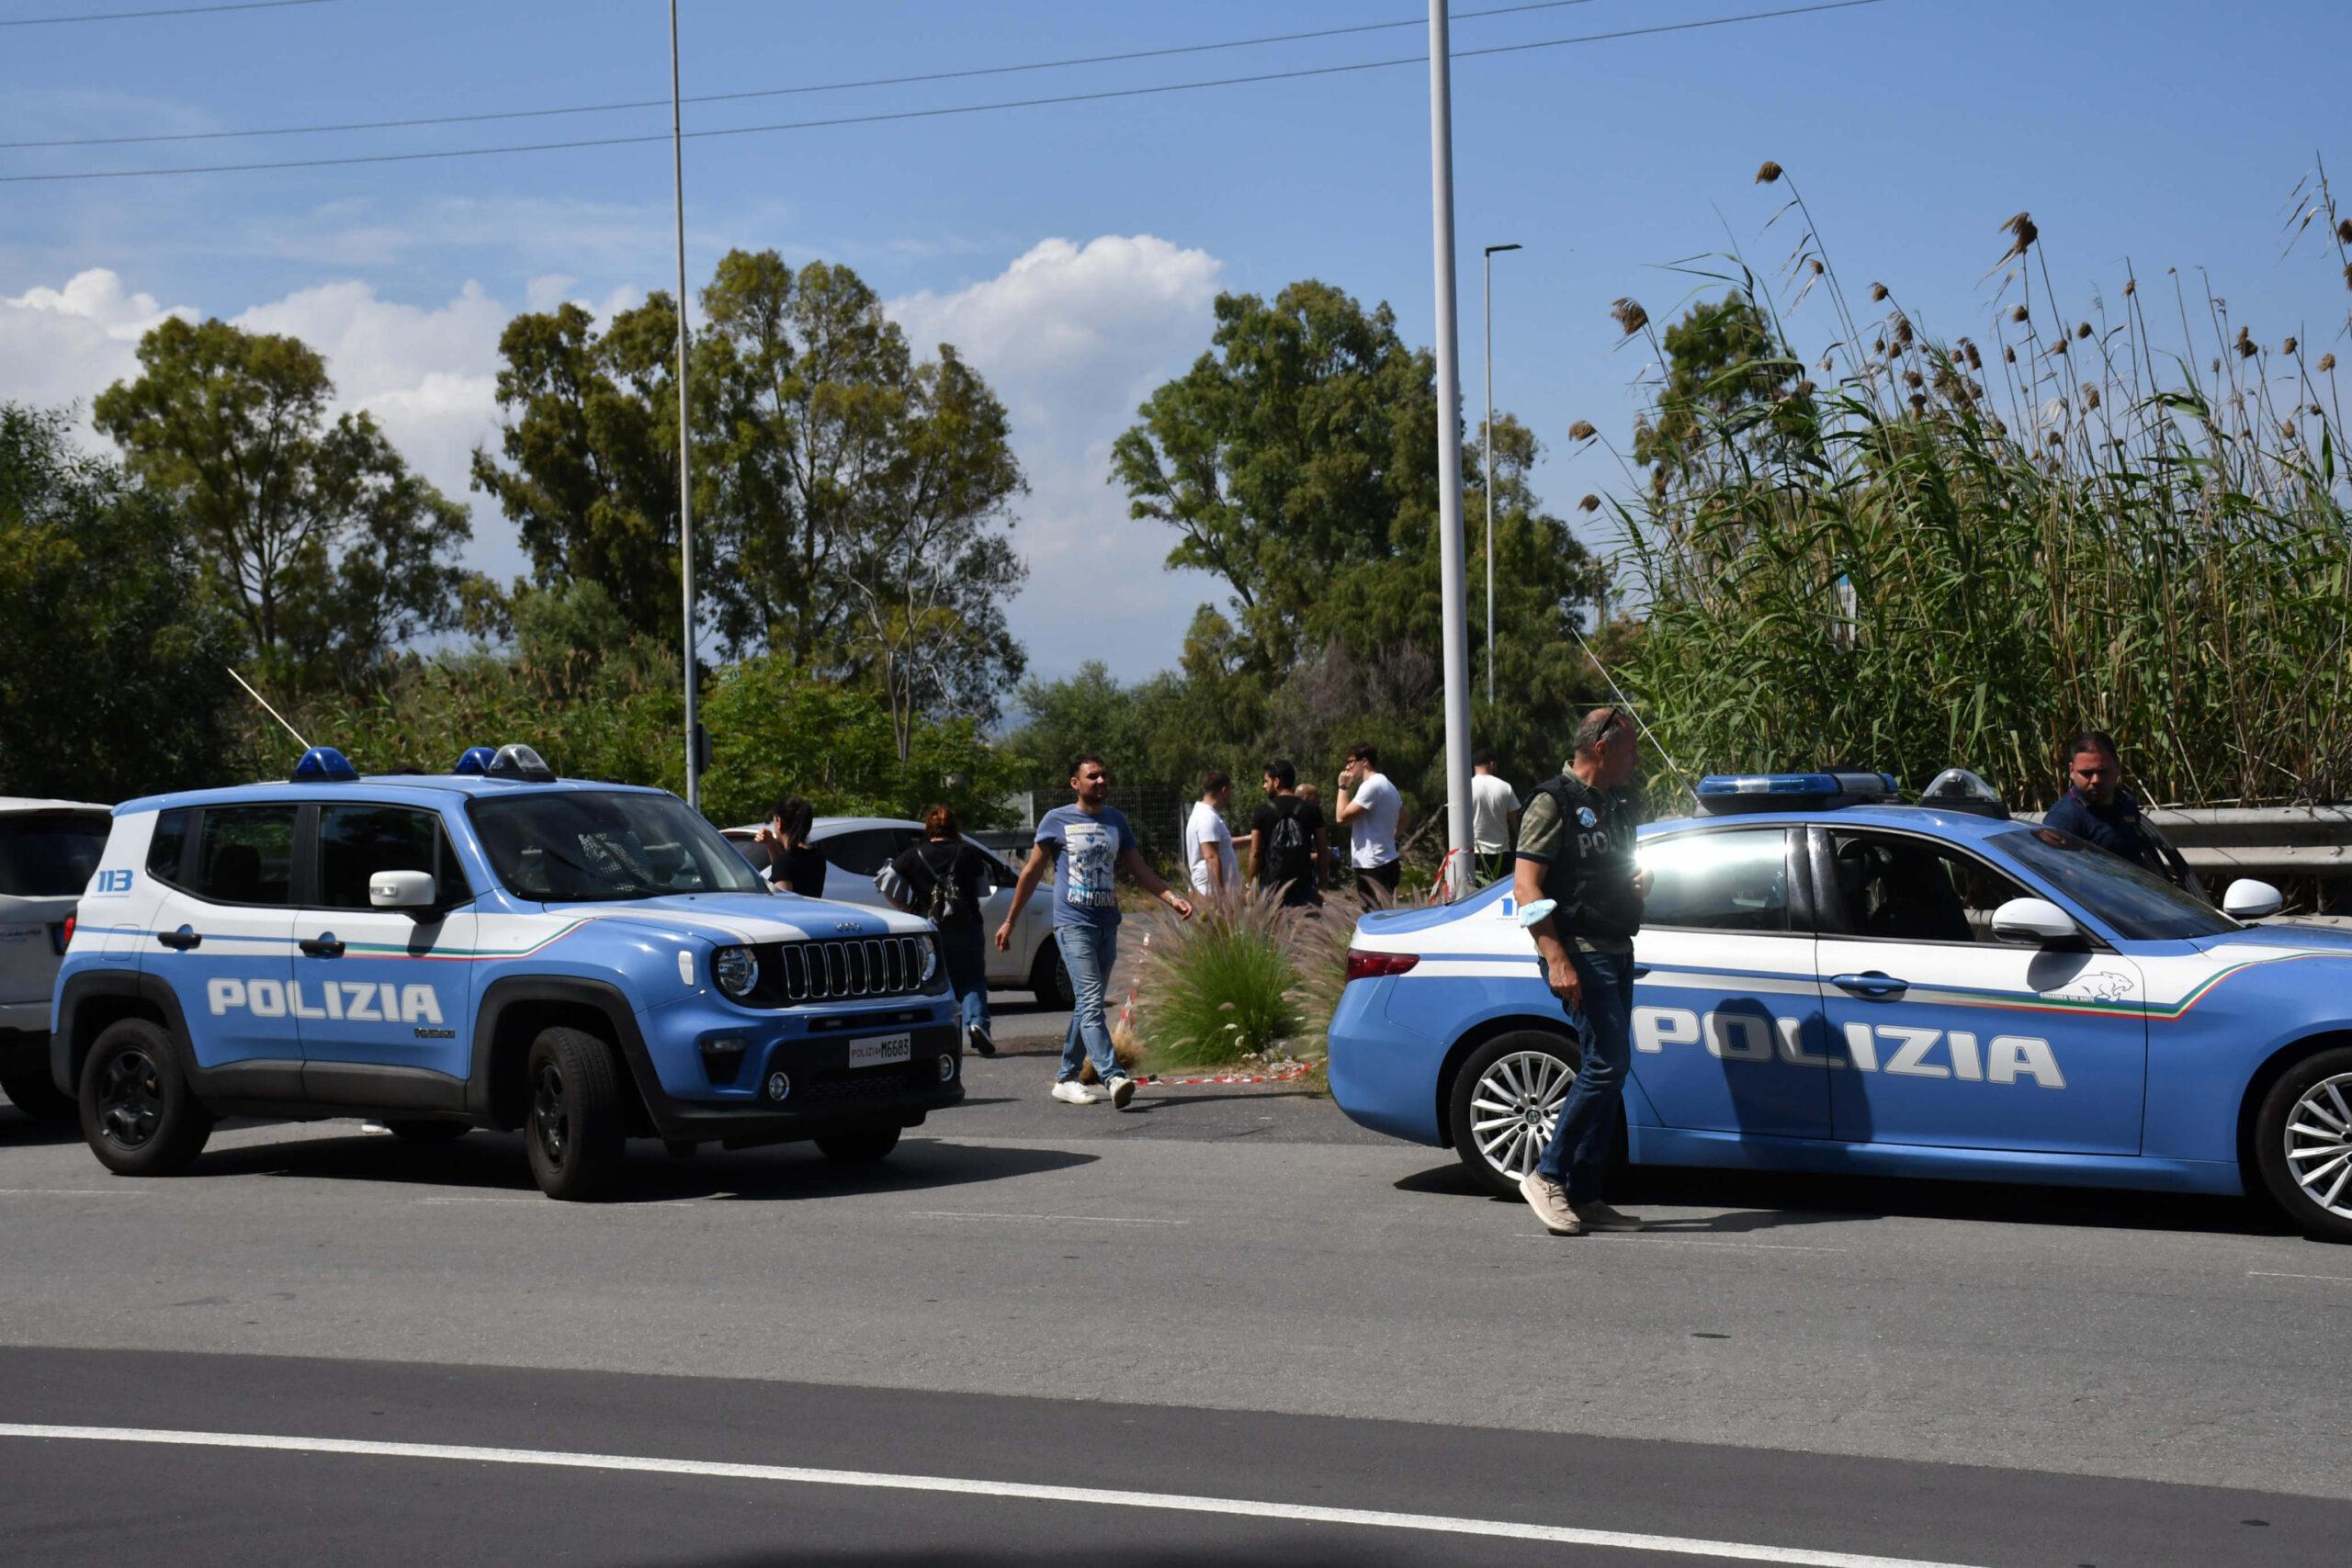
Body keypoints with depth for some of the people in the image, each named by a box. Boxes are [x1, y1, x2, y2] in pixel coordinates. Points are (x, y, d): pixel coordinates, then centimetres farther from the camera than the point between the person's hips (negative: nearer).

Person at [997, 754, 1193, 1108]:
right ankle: (1114, 1078, -29)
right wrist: (1010, 922, 9)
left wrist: (1171, 897, -1)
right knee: (1091, 1001, -17)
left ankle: (1066, 1079, 20)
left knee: (1089, 1004, 10)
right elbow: (1032, 872, 7)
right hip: (1073, 923, -6)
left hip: (1107, 923, 6)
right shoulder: (1057, 820, 0)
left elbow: (1138, 868, 15)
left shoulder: (1116, 820, 13)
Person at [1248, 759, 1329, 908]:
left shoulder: (1263, 812, -1)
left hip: (1272, 886, -1)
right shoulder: (1312, 810, 4)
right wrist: (1321, 886, 10)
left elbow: (1255, 853, -2)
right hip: (1303, 887, 1)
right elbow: (1322, 851, 4)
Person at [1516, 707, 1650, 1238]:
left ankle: (1584, 1197, 11)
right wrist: (1556, 959, -23)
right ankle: (1548, 1176, -6)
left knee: (1607, 1071, 7)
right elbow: (1526, 887, -14)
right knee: (1607, 1063, -15)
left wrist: (1642, 882, 8)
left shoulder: (1617, 807, 19)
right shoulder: (1554, 803, -8)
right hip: (1579, 954, -9)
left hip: (1616, 953, 9)